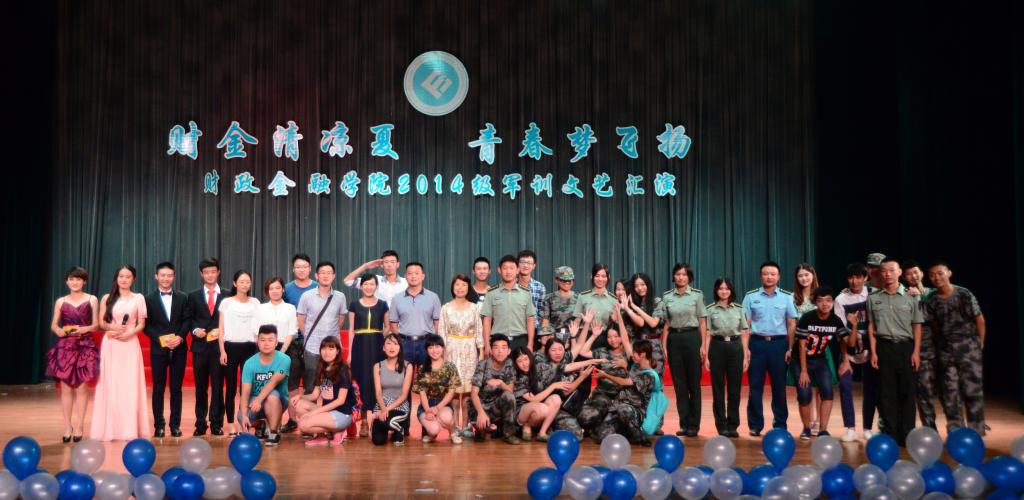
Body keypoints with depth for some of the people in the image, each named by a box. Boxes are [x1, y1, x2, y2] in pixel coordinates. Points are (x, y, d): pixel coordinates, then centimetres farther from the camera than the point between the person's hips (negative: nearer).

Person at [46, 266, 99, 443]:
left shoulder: (92, 300, 6)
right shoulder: (60, 301, 9)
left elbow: (96, 324, 5)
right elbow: (53, 325, 8)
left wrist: (85, 329, -15)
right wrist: (58, 330, -13)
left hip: (85, 346, -1)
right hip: (65, 346, 1)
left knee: (81, 387, -2)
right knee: (66, 387, 1)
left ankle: (79, 427, 2)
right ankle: (67, 427, 7)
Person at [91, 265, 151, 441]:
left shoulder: (138, 298, 6)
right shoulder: (107, 298, 9)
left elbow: (141, 324, 3)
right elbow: (101, 323, 7)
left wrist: (130, 333, -14)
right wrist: (113, 328, -12)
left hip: (130, 345, -1)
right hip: (110, 345, 1)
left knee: (130, 385, -3)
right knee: (110, 385, 0)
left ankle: (130, 429, 1)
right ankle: (110, 428, 5)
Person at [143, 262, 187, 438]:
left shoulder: (182, 297, 7)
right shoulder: (149, 299, 4)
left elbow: (186, 321, 5)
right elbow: (146, 325, 1)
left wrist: (180, 337, -11)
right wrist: (161, 339, -13)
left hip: (178, 349, 1)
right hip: (158, 349, -1)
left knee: (176, 388, 4)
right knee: (158, 388, 3)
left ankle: (175, 425, 9)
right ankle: (159, 425, 9)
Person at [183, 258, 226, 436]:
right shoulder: (194, 296, 9)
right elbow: (187, 319, 10)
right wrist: (195, 330, -8)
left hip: (219, 346, -2)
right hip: (200, 346, 2)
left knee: (218, 386, 1)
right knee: (201, 387, 7)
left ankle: (216, 423, 9)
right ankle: (201, 423, 15)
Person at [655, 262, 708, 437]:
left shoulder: (697, 295, 1)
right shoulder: (667, 297, 6)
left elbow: (702, 322, 1)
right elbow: (665, 324, 8)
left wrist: (703, 345, -5)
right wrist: (663, 346, 2)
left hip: (692, 337, -2)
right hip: (674, 339, 2)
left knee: (693, 382, 1)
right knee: (679, 383, 5)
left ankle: (694, 424, 9)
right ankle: (684, 424, 12)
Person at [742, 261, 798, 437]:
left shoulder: (787, 297, 5)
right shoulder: (751, 296, 3)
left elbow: (792, 325, 5)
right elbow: (745, 324, 3)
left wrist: (790, 349, 0)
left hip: (779, 344, 0)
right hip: (757, 343, 0)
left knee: (779, 386, 6)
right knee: (755, 386, 2)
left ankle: (780, 425, 16)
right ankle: (755, 425, 10)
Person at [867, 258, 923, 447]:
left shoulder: (909, 297, 3)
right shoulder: (873, 298, 5)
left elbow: (917, 326, 5)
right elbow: (871, 326, 6)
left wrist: (916, 352, -3)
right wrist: (873, 352, 0)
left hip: (906, 346, 0)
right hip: (884, 347, 0)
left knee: (907, 392, 1)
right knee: (887, 392, 3)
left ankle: (906, 435, 8)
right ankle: (890, 434, 10)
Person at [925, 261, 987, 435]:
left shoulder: (964, 294, -10)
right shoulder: (931, 301, -1)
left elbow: (980, 320, -3)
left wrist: (980, 344, 1)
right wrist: (942, 344, 9)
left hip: (968, 346, -3)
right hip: (946, 349, 3)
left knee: (973, 389, -4)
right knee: (950, 392, 5)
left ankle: (976, 432, 5)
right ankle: (955, 432, 13)